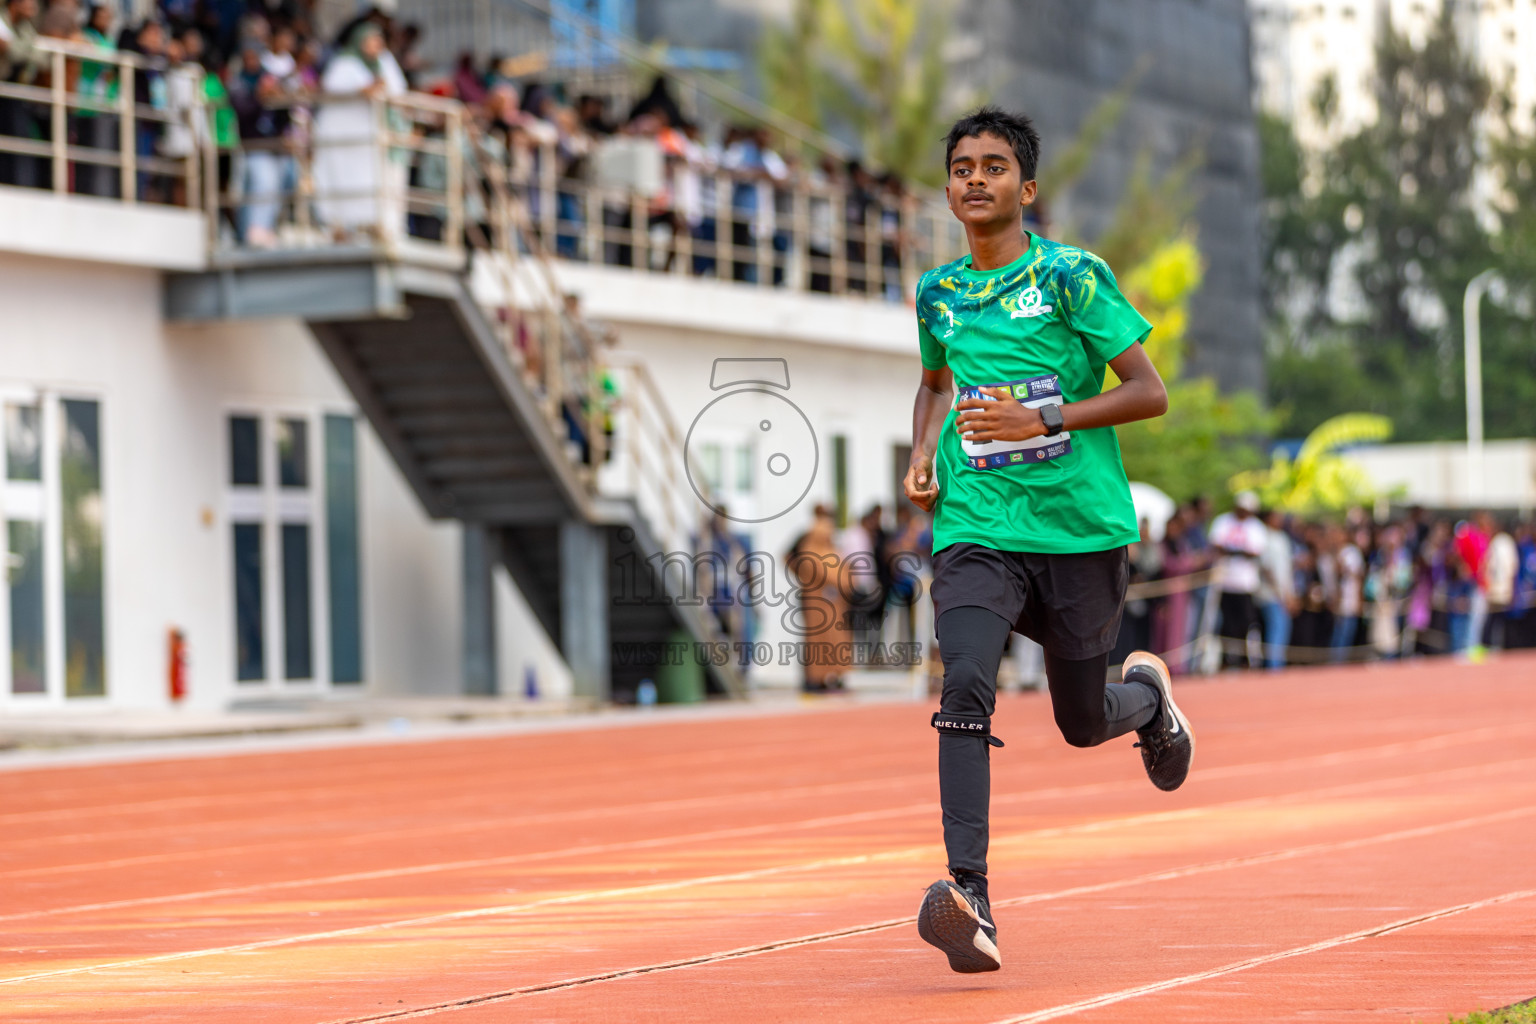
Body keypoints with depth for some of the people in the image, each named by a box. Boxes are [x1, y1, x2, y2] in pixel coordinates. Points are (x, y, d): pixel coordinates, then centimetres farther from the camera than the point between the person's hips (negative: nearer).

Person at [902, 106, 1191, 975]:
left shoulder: (1072, 275, -5)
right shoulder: (938, 294, 10)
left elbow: (1150, 392, -6)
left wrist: (1043, 420, -17)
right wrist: (923, 456, 10)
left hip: (1081, 525, -2)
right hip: (976, 530, 2)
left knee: (1083, 723, 10)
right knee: (966, 687, -23)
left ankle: (1148, 695, 48)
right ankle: (970, 901, -29)